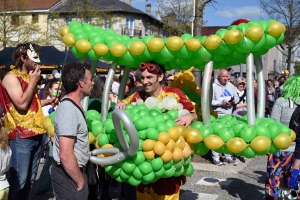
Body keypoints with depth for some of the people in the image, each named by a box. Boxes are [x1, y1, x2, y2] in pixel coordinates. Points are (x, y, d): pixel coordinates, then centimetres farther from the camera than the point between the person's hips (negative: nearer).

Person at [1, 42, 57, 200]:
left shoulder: (29, 76, 17)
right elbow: (22, 104, -19)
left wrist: (48, 101, 13)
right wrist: (33, 82, -11)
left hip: (36, 133, 8)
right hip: (21, 136, -8)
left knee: (30, 178, 14)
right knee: (19, 180, -6)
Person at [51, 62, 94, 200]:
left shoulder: (73, 104, 8)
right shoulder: (69, 109, -24)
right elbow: (66, 155, -28)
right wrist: (80, 181, -18)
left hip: (73, 170, 10)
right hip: (69, 174, -10)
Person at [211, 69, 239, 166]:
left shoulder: (231, 86, 12)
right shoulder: (214, 86, -7)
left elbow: (237, 98, 16)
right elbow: (210, 101, -14)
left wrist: (234, 100, -6)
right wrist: (221, 102, -19)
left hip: (229, 116, 6)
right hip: (217, 116, -5)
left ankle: (228, 157, 22)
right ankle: (216, 158, 7)